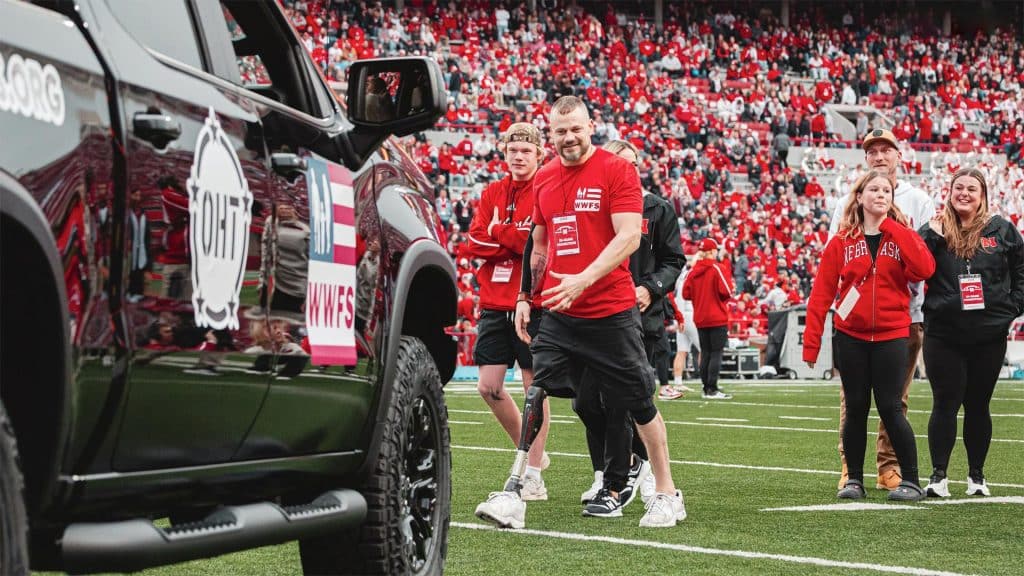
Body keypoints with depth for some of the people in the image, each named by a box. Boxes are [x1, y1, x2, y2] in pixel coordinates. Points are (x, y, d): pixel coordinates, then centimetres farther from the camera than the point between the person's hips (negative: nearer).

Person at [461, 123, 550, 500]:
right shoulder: (492, 194, 12)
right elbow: (473, 244, 3)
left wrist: (498, 232, -12)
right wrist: (517, 241, -12)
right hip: (494, 303, 6)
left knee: (534, 386, 0)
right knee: (489, 387, 4)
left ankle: (533, 476, 6)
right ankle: (529, 450, 25)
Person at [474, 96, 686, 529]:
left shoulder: (617, 171, -7)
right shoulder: (543, 179, 11)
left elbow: (628, 238, -16)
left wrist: (582, 280, -27)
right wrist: (525, 298, 12)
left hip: (611, 311, -4)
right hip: (558, 314, 4)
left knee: (638, 404, 4)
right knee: (536, 395, -7)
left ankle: (666, 494, 18)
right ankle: (512, 493, -6)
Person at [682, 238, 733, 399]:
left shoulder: (693, 271, 3)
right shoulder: (715, 268, -11)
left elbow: (686, 294, 3)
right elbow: (726, 291, -16)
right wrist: (726, 298, 5)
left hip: (700, 318, 5)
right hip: (717, 318, -5)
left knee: (705, 354, 11)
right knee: (716, 353, -3)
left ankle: (706, 388, 14)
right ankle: (712, 389, -8)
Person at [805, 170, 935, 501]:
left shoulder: (902, 235, 2)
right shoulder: (842, 241, 2)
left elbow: (924, 269, -18)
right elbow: (821, 293, 0)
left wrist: (893, 228, -15)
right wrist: (811, 342, -8)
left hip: (891, 336, -1)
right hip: (851, 337, 1)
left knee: (890, 409, -3)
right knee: (856, 409, 5)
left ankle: (911, 481, 5)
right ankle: (854, 479, 15)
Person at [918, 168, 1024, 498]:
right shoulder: (933, 230, 3)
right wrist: (933, 236, -18)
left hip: (989, 334, 1)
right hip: (943, 334, -1)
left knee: (978, 405, 9)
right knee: (945, 404, -2)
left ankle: (977, 476, 17)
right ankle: (938, 476, 3)